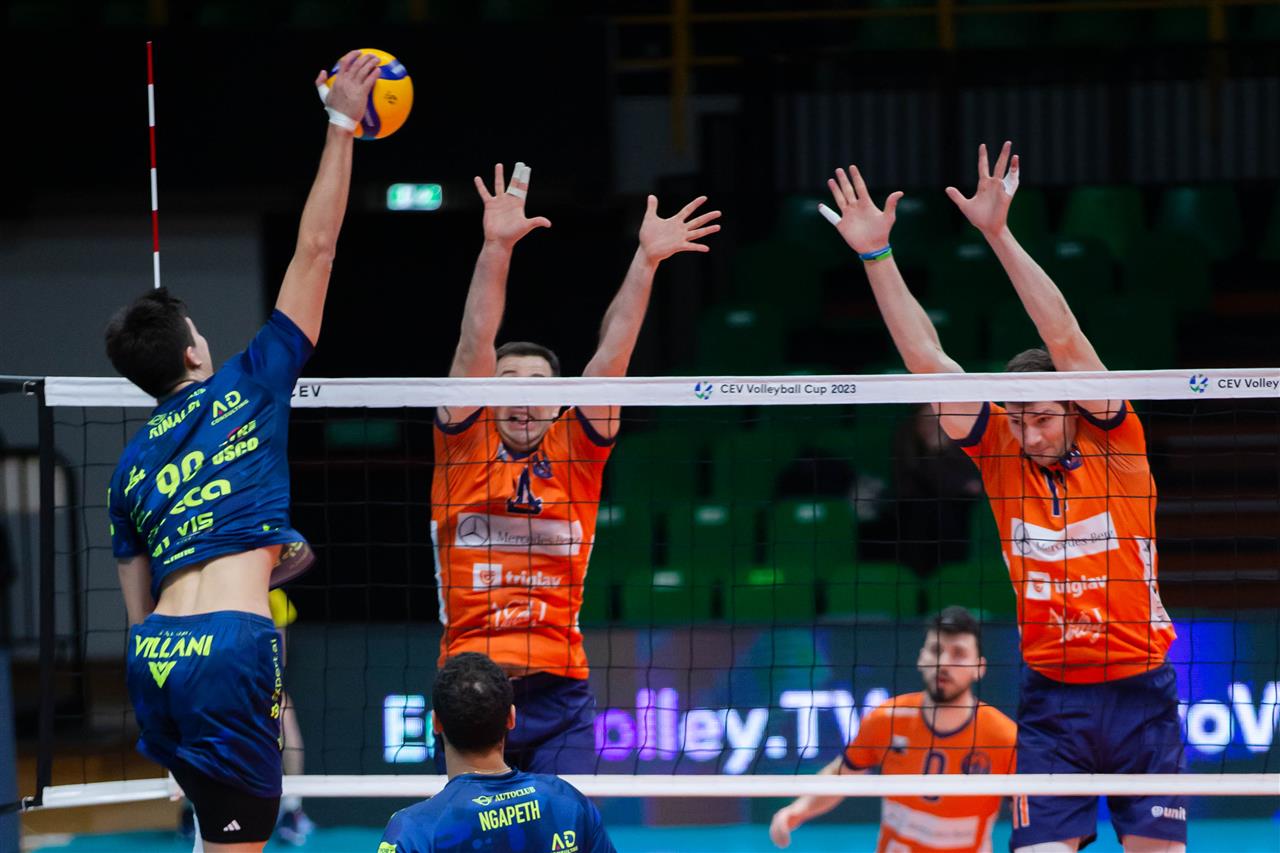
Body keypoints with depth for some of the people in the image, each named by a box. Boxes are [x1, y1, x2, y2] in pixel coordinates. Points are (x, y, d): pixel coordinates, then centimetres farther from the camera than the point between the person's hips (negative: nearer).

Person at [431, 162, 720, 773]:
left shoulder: (575, 449, 9)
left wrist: (646, 260, -7)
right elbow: (476, 344, -5)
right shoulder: (466, 445, 5)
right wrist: (496, 247, -16)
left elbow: (612, 354, 1)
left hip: (559, 697, 1)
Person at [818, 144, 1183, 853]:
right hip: (1051, 702, 1)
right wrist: (876, 256, -6)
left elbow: (1064, 342, -14)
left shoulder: (1114, 442, -4)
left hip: (1139, 694, -1)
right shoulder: (1000, 453, 3)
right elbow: (926, 361, -1)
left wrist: (998, 233, -21)